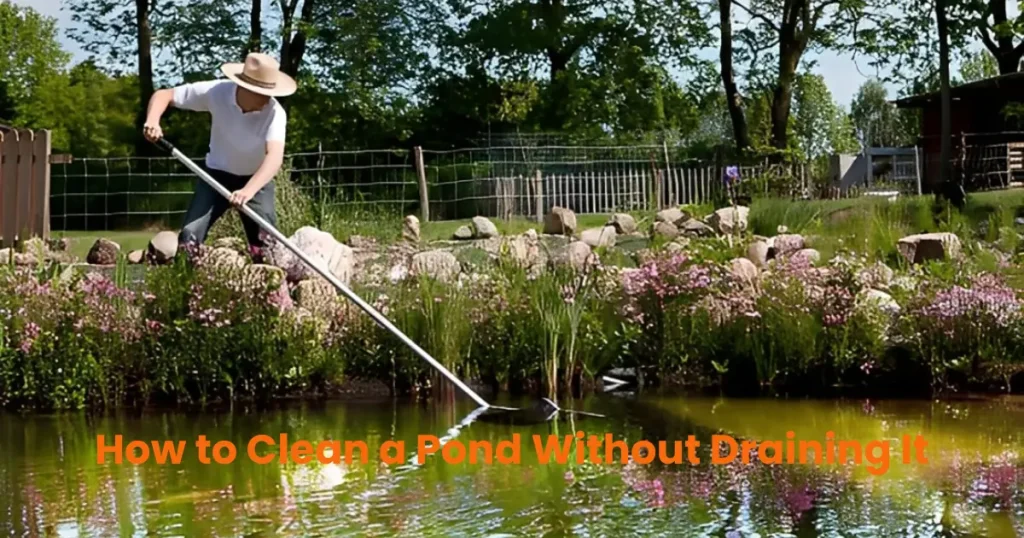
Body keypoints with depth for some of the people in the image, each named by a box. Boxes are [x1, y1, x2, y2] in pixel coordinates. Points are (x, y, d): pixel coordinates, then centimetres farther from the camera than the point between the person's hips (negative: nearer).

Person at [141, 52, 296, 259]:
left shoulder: (274, 112, -30)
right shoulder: (216, 92, -26)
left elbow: (275, 156, -45)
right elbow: (164, 95, -16)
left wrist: (249, 190, -62)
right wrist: (153, 120, -39)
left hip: (257, 180, -1)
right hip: (217, 173, 1)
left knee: (267, 244, -9)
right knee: (189, 235, -12)